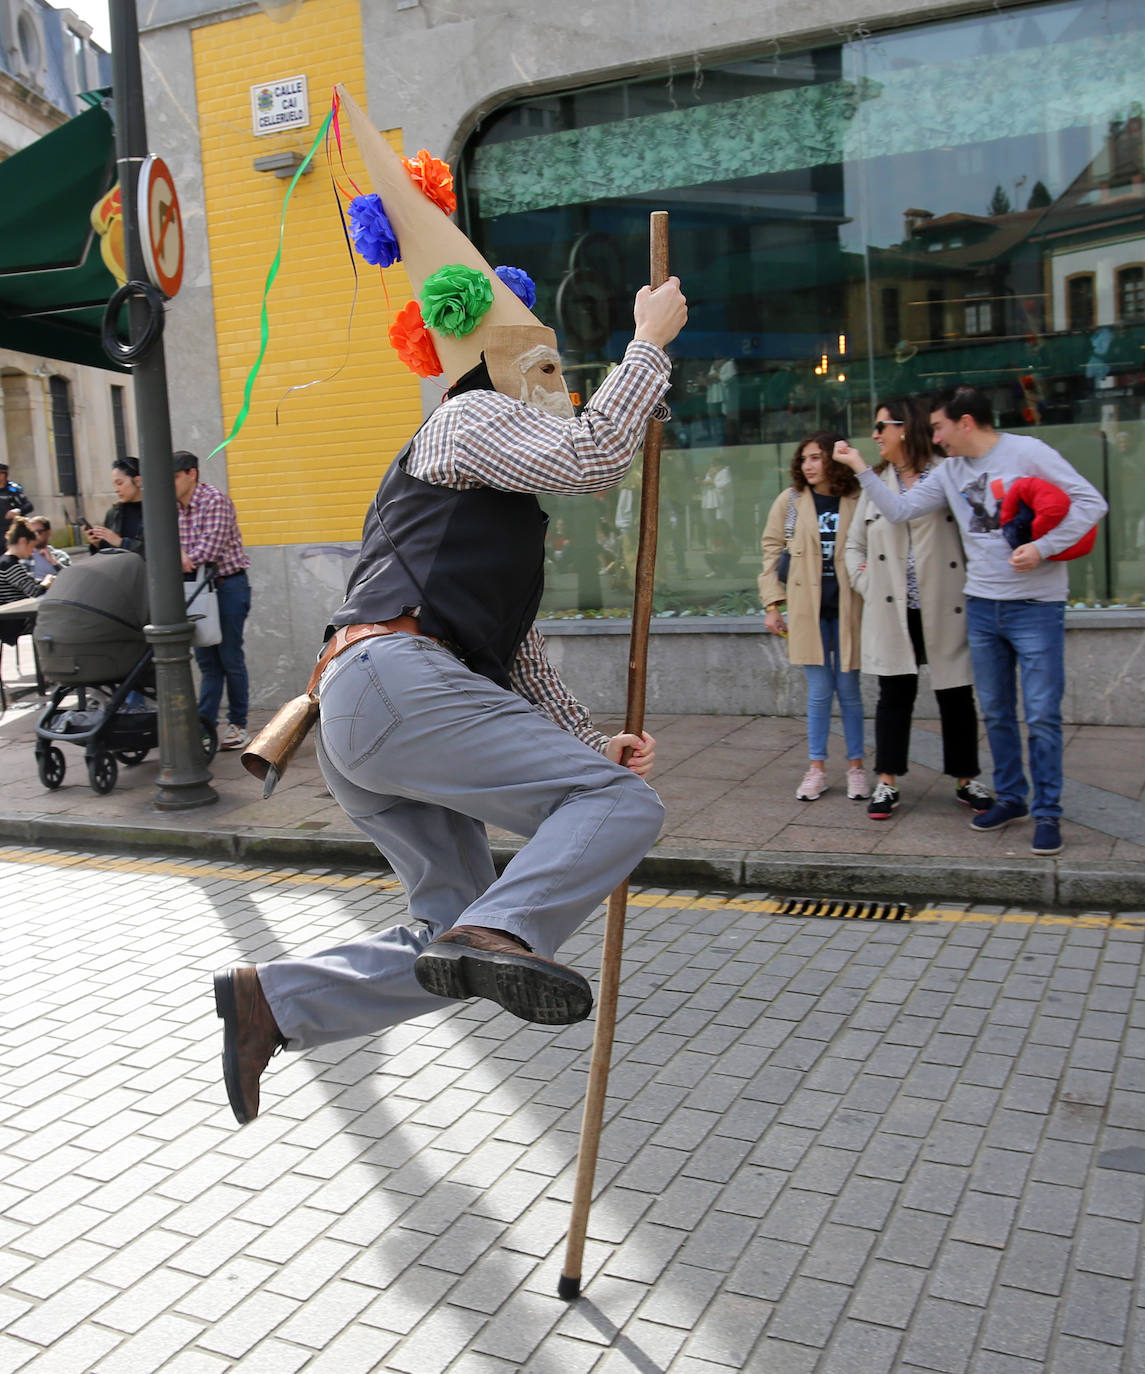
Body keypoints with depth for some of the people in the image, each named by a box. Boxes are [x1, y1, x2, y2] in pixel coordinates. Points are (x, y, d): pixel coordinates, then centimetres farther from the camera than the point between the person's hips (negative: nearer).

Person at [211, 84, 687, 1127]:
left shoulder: (503, 512, 36)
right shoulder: (473, 420, 9)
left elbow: (517, 654, 31)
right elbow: (594, 456, -8)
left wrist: (591, 738, 21)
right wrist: (651, 339, 2)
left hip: (361, 727, 10)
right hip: (396, 678, -10)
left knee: (453, 933, 10)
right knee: (622, 805, -20)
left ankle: (270, 1004, 11)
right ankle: (497, 936, -39)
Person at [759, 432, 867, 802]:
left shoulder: (858, 501, -1)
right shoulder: (790, 501, 2)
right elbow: (771, 550, 5)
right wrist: (772, 604, 0)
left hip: (847, 606, 0)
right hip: (808, 608, 1)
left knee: (848, 689, 6)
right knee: (819, 691, 3)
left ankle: (856, 767, 18)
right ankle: (816, 769, 14)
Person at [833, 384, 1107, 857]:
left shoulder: (1026, 452, -7)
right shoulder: (949, 471, 10)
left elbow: (1091, 502, -9)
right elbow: (900, 509, 9)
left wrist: (1044, 547, -18)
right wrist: (861, 469, 3)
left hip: (1035, 605, -6)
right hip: (981, 605, 6)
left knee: (1042, 715, -4)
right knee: (996, 713, 12)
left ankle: (1047, 813, 6)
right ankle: (1010, 798, 26)